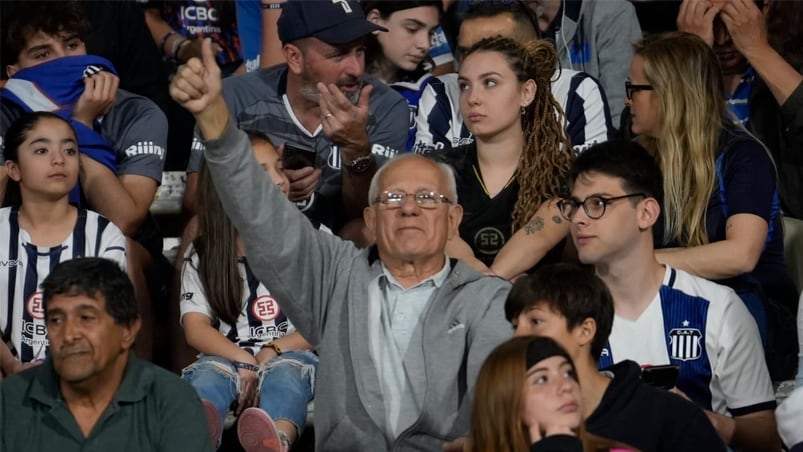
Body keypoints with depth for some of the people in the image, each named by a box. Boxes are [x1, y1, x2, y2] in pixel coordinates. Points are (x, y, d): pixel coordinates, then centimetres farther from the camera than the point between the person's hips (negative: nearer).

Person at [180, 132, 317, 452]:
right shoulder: (201, 255, 16)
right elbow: (196, 327, 3)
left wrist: (274, 350, -11)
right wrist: (244, 362, -18)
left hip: (292, 354, -1)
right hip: (229, 356, 1)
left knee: (284, 373, -37)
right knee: (208, 374, -35)